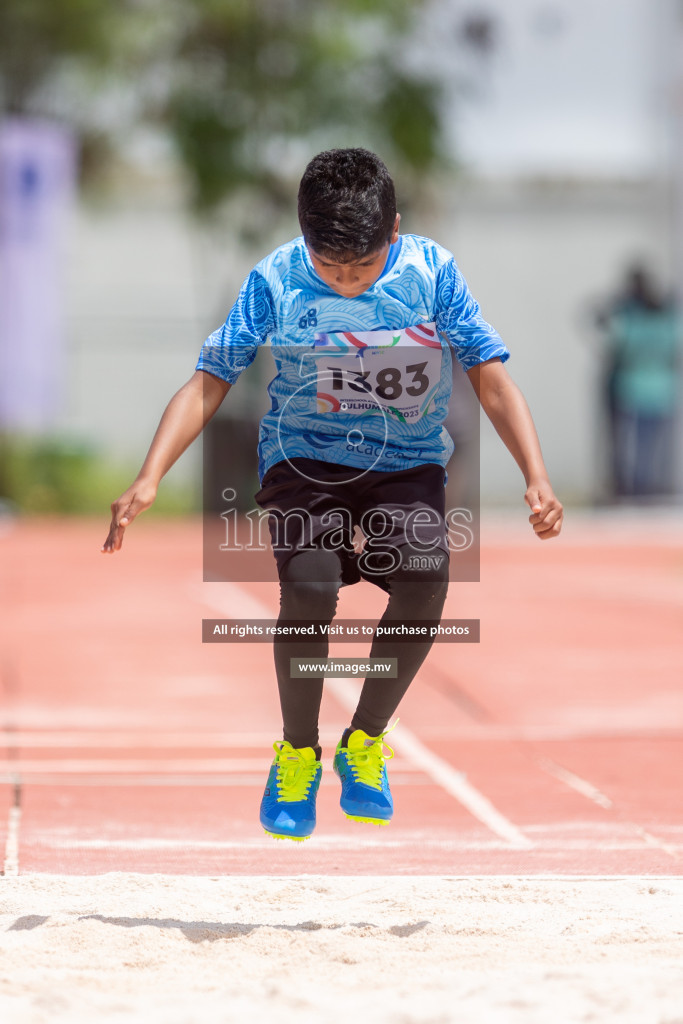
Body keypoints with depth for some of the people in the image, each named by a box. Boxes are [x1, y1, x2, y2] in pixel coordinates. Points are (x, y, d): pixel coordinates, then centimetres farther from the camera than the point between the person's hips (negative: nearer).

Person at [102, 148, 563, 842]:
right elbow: (209, 381, -9)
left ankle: (364, 741, -1)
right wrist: (149, 479, -22)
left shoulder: (432, 272, -11)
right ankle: (297, 751, 0)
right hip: (305, 454, -1)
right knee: (309, 587, -28)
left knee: (425, 578, -27)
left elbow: (491, 378, -8)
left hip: (408, 458, 1)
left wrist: (537, 478, -22)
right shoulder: (277, 280, -12)